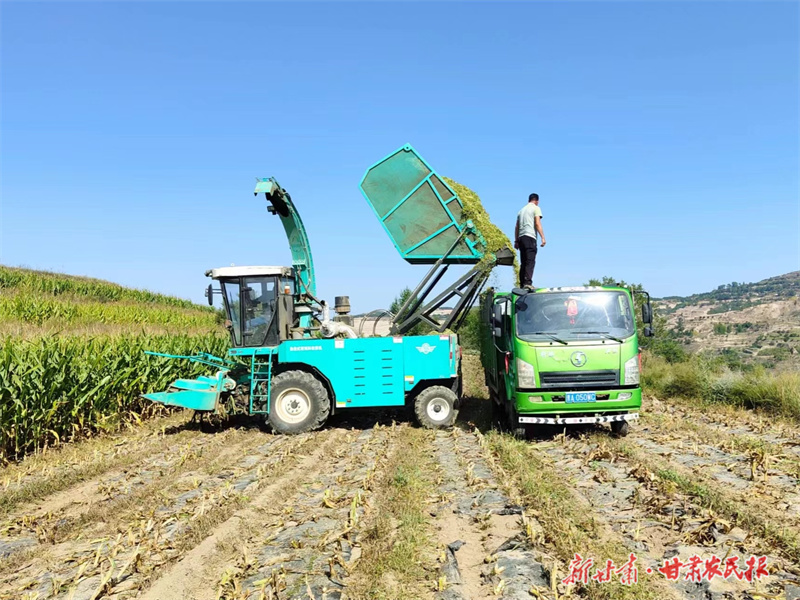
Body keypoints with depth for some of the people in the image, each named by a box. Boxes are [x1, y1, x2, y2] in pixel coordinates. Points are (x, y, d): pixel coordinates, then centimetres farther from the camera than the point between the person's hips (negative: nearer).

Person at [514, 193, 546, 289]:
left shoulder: (522, 210, 24)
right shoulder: (536, 208, 4)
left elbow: (516, 227, 20)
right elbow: (537, 224, -8)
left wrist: (516, 241, 20)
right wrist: (543, 237, -12)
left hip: (521, 237, 7)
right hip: (530, 237, -7)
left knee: (523, 262, 8)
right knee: (530, 261, -14)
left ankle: (522, 284, 4)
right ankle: (528, 282, -27)